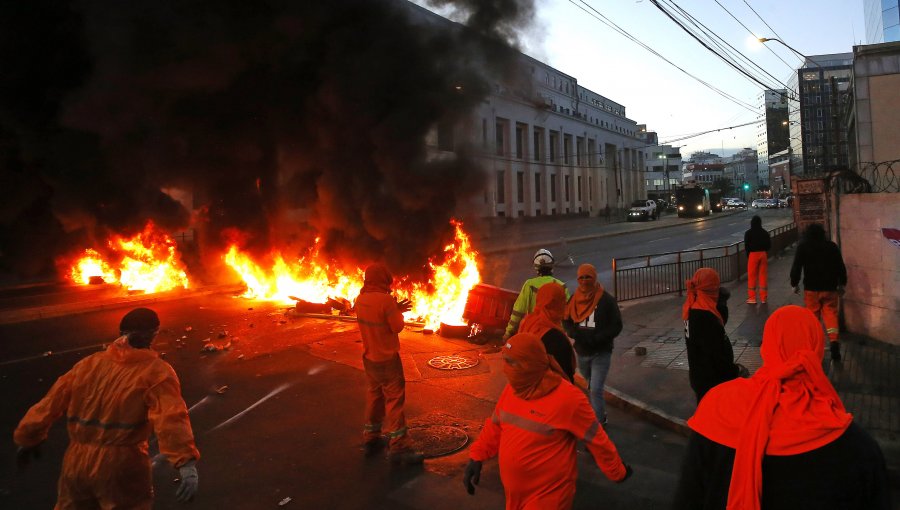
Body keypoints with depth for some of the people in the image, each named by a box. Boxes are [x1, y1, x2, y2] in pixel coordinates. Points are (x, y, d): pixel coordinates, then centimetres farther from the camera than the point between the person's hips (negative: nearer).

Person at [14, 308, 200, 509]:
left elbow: (49, 405, 10)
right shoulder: (155, 371, -12)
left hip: (77, 461, 5)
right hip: (120, 466, -5)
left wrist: (28, 440, 25)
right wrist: (187, 462, -36)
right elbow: (171, 417, -27)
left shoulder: (88, 364, 4)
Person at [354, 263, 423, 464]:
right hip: (387, 359, -8)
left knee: (374, 396, 19)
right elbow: (397, 327, -17)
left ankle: (371, 439, 27)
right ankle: (398, 447, -3)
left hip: (369, 357, 8)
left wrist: (396, 309, 9)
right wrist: (398, 312, 0)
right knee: (394, 400, -3)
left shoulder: (361, 299, 1)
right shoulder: (386, 300, -23)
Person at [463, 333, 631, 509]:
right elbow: (495, 425, 9)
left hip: (548, 495, -6)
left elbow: (597, 440, -12)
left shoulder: (568, 399, -23)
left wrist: (617, 473, -1)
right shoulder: (512, 388, -3)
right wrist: (476, 457, 1)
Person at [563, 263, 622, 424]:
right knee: (589, 388, 20)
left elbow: (616, 326, -11)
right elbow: (566, 321, 5)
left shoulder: (607, 299, -12)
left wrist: (596, 338, -22)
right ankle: (600, 416, 41)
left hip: (601, 353, -5)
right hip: (581, 352, 5)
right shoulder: (574, 299, 2)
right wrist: (576, 333, -16)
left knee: (596, 389, -12)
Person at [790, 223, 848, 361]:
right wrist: (841, 284, 16)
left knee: (813, 314, 9)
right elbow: (841, 267, 6)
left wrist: (794, 284, 6)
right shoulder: (832, 246, 1)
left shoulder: (802, 247, -4)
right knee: (830, 313, 3)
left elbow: (796, 267, -4)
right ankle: (834, 340, -14)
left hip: (811, 288, -1)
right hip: (830, 288, 1)